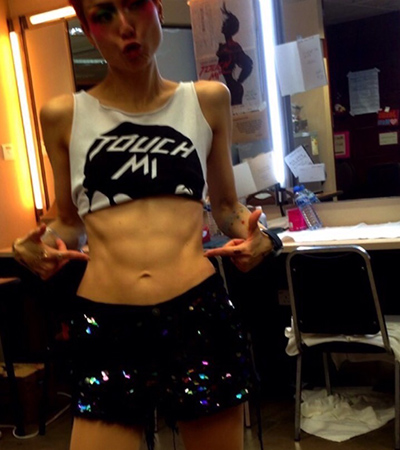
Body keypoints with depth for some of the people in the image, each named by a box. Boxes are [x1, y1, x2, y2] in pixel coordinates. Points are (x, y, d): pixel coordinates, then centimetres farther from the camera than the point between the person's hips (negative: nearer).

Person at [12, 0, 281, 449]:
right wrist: (41, 246, -5)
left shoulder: (208, 99, 7)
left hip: (200, 315, 1)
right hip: (103, 326, 0)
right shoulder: (63, 115, 5)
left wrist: (252, 233, -4)